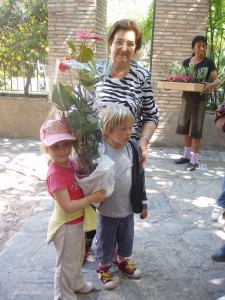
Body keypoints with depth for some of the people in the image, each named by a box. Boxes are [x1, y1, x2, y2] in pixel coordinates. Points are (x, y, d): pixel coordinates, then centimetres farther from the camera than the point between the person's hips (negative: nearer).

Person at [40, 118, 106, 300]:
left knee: (78, 258, 30)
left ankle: (78, 284, 54)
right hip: (66, 226, -9)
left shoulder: (71, 162, -5)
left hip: (77, 222, 9)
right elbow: (67, 207, -31)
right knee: (67, 265, 13)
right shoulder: (55, 174, -31)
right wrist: (93, 197, -26)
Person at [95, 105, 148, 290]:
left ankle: (122, 261, 50)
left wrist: (143, 203, 8)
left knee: (126, 238, 24)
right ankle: (103, 267, 41)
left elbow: (140, 178, 3)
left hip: (128, 208, 4)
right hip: (106, 210, -4)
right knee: (105, 241, 16)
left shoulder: (133, 149, -7)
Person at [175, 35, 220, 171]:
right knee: (185, 127, 10)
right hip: (186, 97, 5)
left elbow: (217, 80, -13)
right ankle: (187, 155, 24)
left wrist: (211, 85, -35)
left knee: (196, 129, -4)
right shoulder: (186, 62, 8)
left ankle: (195, 160, 4)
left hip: (199, 98, -5)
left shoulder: (208, 62, -6)